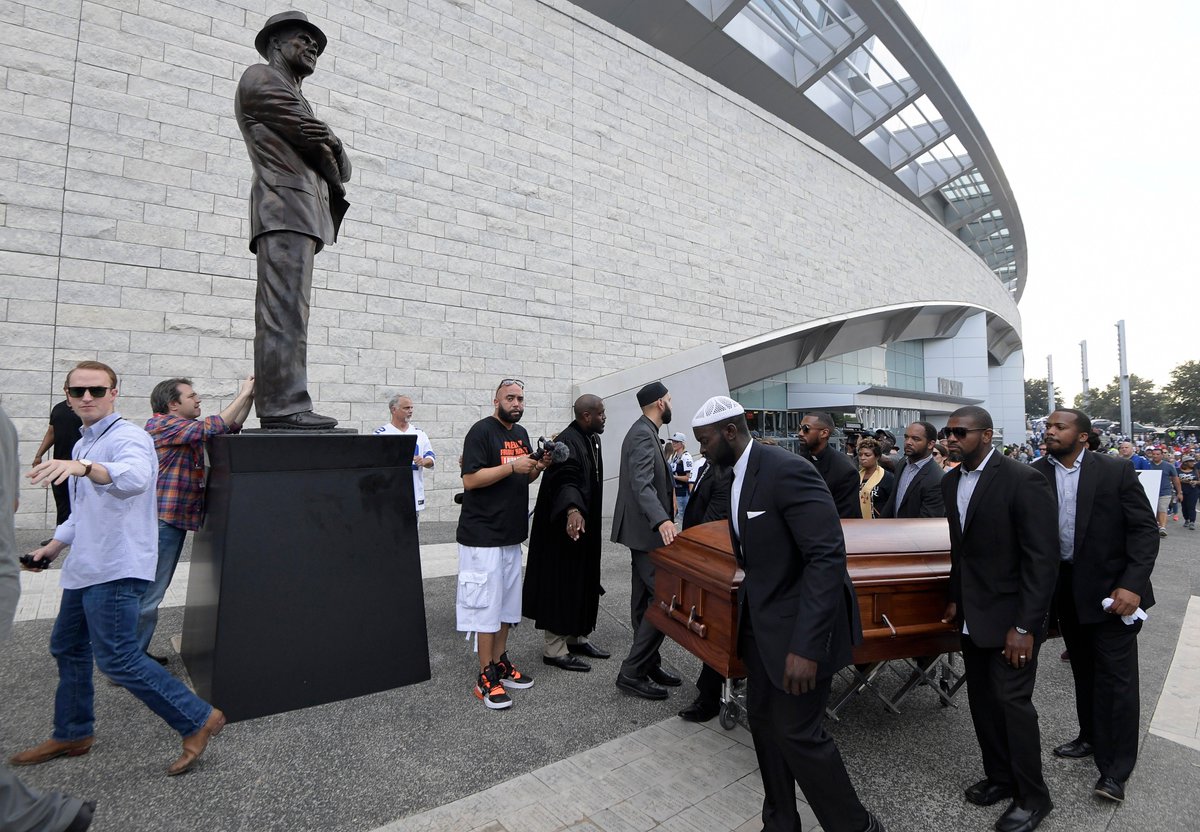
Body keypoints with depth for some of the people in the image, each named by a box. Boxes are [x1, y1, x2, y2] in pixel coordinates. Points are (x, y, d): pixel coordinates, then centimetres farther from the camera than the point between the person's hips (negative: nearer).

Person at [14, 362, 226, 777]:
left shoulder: (128, 437, -15)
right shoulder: (82, 445, 17)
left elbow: (134, 477, -40)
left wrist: (85, 468, -56)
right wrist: (52, 547, 23)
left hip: (116, 570, -10)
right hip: (85, 568, 10)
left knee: (118, 659, -11)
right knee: (67, 649, 20)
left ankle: (198, 720, -2)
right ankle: (71, 735, 39)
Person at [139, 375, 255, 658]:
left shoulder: (189, 428, 14)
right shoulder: (163, 424, -13)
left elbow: (231, 426, 15)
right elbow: (213, 428, -24)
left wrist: (250, 396, 3)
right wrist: (243, 394, -18)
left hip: (174, 521, 10)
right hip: (161, 521, -10)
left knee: (154, 591, 18)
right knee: (148, 595, -3)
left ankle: (137, 652, 30)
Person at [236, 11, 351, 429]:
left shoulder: (291, 96, 36)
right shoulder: (261, 76, 10)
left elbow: (338, 167, 25)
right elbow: (319, 139, -2)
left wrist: (330, 158, 5)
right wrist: (335, 153, 16)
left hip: (302, 212, 9)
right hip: (284, 205, -9)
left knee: (288, 312, 1)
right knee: (284, 310, -18)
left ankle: (284, 406, -1)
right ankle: (283, 405, -23)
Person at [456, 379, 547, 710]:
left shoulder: (521, 433, 12)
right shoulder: (481, 431, -12)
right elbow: (470, 480, -20)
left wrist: (538, 467, -1)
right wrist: (512, 466, -25)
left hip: (512, 534, 8)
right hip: (484, 536, -8)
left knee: (507, 602, 15)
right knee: (486, 605, 0)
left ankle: (500, 663, 30)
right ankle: (486, 678, 12)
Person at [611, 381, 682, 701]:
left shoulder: (644, 432, 14)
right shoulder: (643, 434, -18)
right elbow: (641, 485, -31)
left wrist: (669, 492, 38)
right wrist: (661, 520, -43)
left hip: (645, 530, 11)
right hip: (647, 531, -11)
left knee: (646, 599, 15)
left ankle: (648, 664, 27)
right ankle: (632, 671, 1)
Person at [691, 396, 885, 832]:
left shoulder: (787, 470, -24)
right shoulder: (737, 476, 5)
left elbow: (829, 557, -27)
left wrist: (806, 645, -30)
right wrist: (746, 610, 17)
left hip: (798, 623, -9)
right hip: (761, 619, 9)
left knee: (797, 732, 3)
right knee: (763, 719, 18)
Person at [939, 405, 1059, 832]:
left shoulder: (1024, 480, -16)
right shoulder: (951, 481, 4)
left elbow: (1043, 558, -17)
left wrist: (1025, 626, -17)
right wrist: (955, 599, 12)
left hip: (1010, 616, -6)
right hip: (973, 615, 6)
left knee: (1012, 700, 2)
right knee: (982, 699, 15)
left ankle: (1033, 796, 24)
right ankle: (1000, 776, 34)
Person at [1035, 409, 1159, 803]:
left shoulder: (1116, 471, -10)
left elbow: (1145, 529, -10)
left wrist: (1132, 585, -19)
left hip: (1110, 589, -3)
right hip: (1066, 589, 3)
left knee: (1116, 676, 3)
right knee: (1083, 669, 19)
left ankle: (1115, 768, 17)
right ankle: (1091, 737, 38)